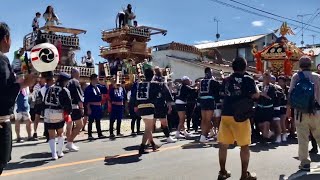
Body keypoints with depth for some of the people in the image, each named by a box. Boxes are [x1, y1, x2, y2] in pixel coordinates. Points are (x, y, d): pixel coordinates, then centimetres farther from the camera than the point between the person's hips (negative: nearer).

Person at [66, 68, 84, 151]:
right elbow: (79, 96, -13)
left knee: (69, 126, 14)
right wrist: (81, 107, -10)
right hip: (73, 107, -8)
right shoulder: (75, 82, -8)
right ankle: (70, 142, -5)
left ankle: (69, 143, 21)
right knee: (80, 125, -3)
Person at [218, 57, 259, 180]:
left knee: (223, 144, 11)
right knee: (245, 146, 6)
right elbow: (256, 95, -7)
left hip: (225, 114, 4)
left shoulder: (226, 80, 7)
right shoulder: (248, 80, -6)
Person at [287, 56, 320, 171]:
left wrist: (288, 108, 6)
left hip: (300, 111, -1)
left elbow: (291, 94, -3)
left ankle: (305, 162, 7)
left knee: (303, 138, 3)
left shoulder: (296, 77, -2)